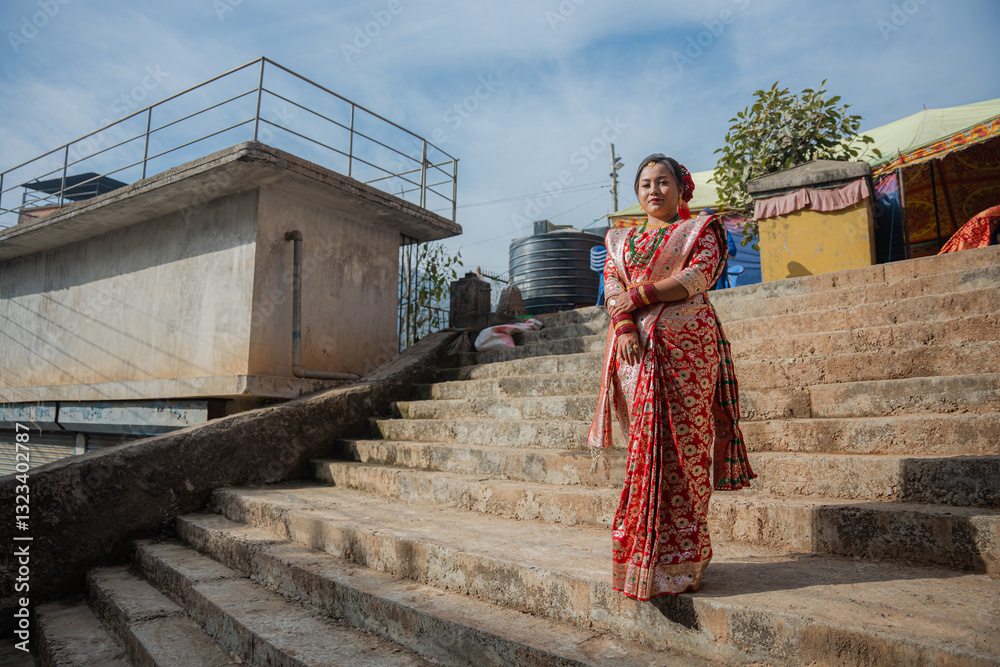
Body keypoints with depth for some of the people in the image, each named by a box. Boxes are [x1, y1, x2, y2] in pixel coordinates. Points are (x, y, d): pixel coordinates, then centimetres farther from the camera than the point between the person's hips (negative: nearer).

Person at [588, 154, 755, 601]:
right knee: (645, 445, -1)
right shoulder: (621, 240, 23)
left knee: (684, 443, -7)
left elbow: (700, 277, -4)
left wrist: (639, 294, -8)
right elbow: (612, 287, 8)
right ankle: (645, 553, 6)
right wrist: (625, 325, -10)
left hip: (688, 345, -3)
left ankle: (683, 556, 1)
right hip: (636, 347, 3)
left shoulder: (700, 229, 13)